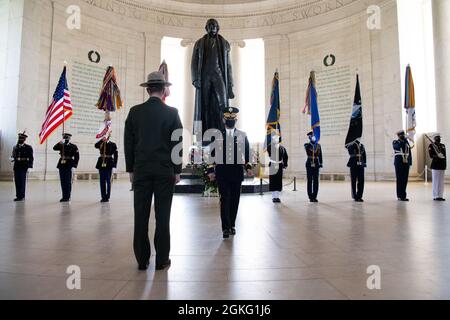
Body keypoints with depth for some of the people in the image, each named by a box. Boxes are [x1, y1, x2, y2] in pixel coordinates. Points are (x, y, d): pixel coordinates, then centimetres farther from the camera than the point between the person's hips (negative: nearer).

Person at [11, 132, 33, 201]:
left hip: (24, 167, -5)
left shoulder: (28, 147, -2)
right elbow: (13, 156, 18)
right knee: (17, 181, 6)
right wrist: (12, 158, -6)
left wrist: (29, 167, -12)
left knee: (22, 181, -3)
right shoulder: (15, 147, 13)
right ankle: (18, 196, 14)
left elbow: (31, 158, -5)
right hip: (16, 166, 5)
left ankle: (22, 196, 3)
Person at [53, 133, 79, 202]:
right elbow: (54, 148, -5)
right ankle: (64, 197, 17)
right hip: (61, 165, 5)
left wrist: (74, 166, -13)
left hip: (69, 166, -5)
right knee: (63, 182, 8)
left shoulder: (73, 147, -1)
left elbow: (77, 157, -6)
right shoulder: (61, 146, 12)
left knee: (68, 182, -2)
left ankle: (67, 197, 5)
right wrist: (60, 143, -18)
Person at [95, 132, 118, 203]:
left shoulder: (113, 144, 3)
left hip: (109, 164, -3)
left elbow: (116, 155, 0)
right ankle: (103, 197, 15)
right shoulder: (101, 144, 10)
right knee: (102, 181, 7)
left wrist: (114, 164, -7)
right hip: (101, 164, 3)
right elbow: (96, 146, -11)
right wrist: (102, 140, -21)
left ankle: (107, 197, 6)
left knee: (108, 181, -1)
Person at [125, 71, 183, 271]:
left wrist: (131, 169, 12)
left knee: (141, 216, 7)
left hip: (141, 170, 2)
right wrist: (177, 170, 5)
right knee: (162, 216, 3)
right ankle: (161, 260, 12)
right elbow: (177, 143, -1)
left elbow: (129, 142, 5)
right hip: (165, 171, -1)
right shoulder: (172, 112, -1)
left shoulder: (135, 112, 4)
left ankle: (142, 260, 16)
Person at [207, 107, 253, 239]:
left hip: (237, 172, 2)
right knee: (225, 199, -5)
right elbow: (212, 154, 6)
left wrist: (248, 167, -3)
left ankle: (232, 225, 23)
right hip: (222, 172, -2)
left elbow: (247, 154, 10)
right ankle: (226, 228, 0)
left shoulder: (242, 135, 9)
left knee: (235, 200, 8)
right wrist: (211, 170, 0)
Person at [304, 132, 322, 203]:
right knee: (310, 181, -1)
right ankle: (310, 197, 5)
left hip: (316, 164, 3)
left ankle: (314, 196, 11)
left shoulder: (318, 145, 11)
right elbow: (308, 152, -20)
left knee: (316, 181, 3)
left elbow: (320, 155, 10)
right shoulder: (307, 145, 1)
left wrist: (321, 164, 2)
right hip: (309, 164, -3)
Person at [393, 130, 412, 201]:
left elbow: (409, 153, 17)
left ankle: (403, 195, 14)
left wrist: (410, 162, 10)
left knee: (405, 180, 6)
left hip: (406, 163, 5)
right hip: (399, 163, -5)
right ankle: (400, 196, 2)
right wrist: (404, 139, -15)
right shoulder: (395, 142, 1)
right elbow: (399, 146, -23)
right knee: (399, 179, -3)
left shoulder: (407, 143, 17)